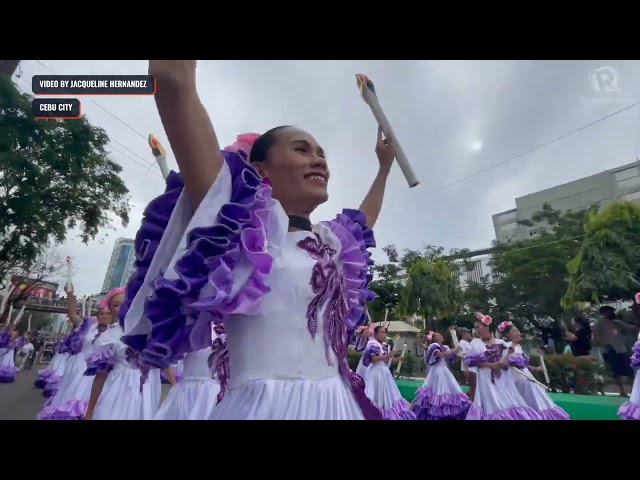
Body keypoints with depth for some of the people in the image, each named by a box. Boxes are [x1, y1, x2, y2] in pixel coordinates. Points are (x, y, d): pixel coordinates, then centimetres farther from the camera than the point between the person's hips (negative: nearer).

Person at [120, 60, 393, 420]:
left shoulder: (331, 243, 9)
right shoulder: (246, 222, -10)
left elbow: (364, 217, 31)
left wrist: (385, 165, 36)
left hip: (336, 403, 8)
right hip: (265, 404, -7)